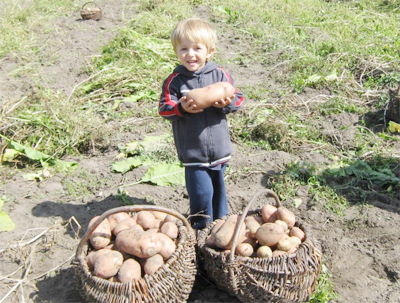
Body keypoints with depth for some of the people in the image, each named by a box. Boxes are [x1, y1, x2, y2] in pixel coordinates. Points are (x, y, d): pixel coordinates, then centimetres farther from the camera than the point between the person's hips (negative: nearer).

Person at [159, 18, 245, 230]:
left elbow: (238, 98, 1)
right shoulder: (174, 81, -6)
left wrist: (227, 103, -20)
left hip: (219, 148, 3)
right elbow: (164, 108, -7)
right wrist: (181, 108, -26)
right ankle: (202, 229, 21)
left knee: (218, 189, 19)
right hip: (193, 152, -3)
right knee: (201, 193, -1)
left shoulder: (220, 75, -2)